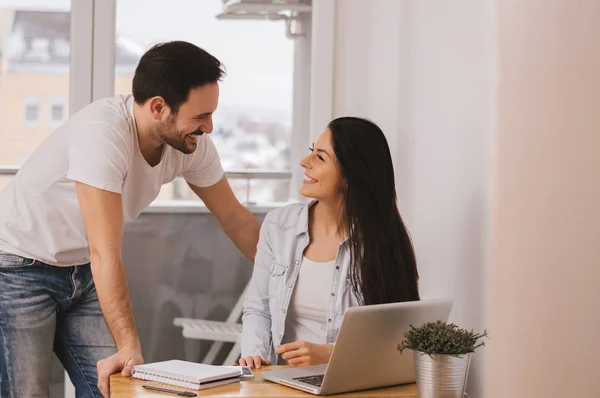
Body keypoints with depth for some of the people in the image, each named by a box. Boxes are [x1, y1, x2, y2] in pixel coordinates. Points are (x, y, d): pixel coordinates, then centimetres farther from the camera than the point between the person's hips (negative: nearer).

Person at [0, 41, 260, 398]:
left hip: (81, 271, 7)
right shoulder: (104, 134, -33)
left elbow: (234, 218, 3)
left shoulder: (192, 142, -11)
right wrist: (130, 346, -37)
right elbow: (106, 254, -35)